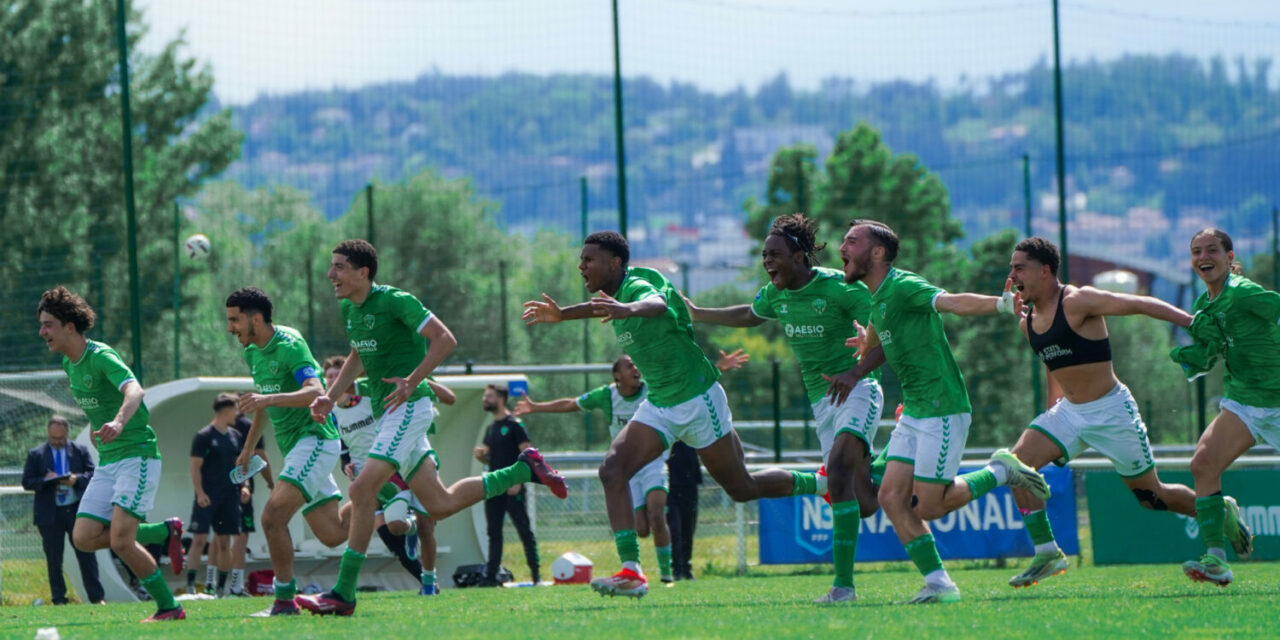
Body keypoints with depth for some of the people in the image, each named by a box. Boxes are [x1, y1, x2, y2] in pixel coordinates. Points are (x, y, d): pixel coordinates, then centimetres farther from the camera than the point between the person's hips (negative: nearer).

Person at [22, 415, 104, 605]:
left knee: (86, 555, 1)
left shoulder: (80, 450, 8)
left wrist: (77, 479, -17)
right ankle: (59, 600, 9)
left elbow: (92, 474, 4)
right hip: (50, 513, 0)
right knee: (54, 559, 2)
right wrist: (45, 481, -17)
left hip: (77, 509, 0)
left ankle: (96, 598, 5)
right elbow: (27, 482, 2)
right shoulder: (36, 455, 5)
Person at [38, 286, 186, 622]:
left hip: (137, 454, -9)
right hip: (107, 463, 9)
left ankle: (168, 608, -3)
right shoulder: (69, 364, 10)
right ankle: (165, 532, 13)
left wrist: (118, 423, -54)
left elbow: (134, 390, -36)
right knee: (84, 538, -3)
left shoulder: (101, 357, -17)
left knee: (120, 539, -18)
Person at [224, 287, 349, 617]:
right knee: (331, 534, 11)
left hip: (315, 438, -10)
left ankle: (285, 600, -14)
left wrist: (269, 399, -45)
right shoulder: (253, 352, 10)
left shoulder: (290, 346, -18)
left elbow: (316, 392, -33)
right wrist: (249, 448, 30)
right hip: (293, 446, 10)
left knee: (273, 516, -21)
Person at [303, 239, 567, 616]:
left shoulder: (394, 301, -14)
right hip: (385, 412, 10)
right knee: (440, 505, 11)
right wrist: (330, 397, 15)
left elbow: (445, 340, -16)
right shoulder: (349, 309, 12)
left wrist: (411, 381, -24)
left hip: (409, 406, -10)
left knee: (362, 490, -20)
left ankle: (344, 594, -19)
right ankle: (524, 469, 26)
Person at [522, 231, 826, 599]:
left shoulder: (638, 286, -22)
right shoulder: (616, 294, 4)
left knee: (742, 488, 3)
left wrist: (629, 309, -69)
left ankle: (821, 484, 28)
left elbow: (657, 304, -47)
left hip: (698, 398, -8)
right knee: (613, 470, -14)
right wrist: (561, 314, 23)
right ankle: (631, 572, -20)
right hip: (659, 405, 8)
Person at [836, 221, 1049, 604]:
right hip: (914, 412, 9)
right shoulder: (877, 298, 13)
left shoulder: (904, 288, -17)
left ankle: (1001, 472, 13)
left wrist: (1000, 303, -50)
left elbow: (953, 302, -34)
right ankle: (937, 583, 3)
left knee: (927, 507, -6)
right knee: (892, 498, -1)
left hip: (943, 411, -9)